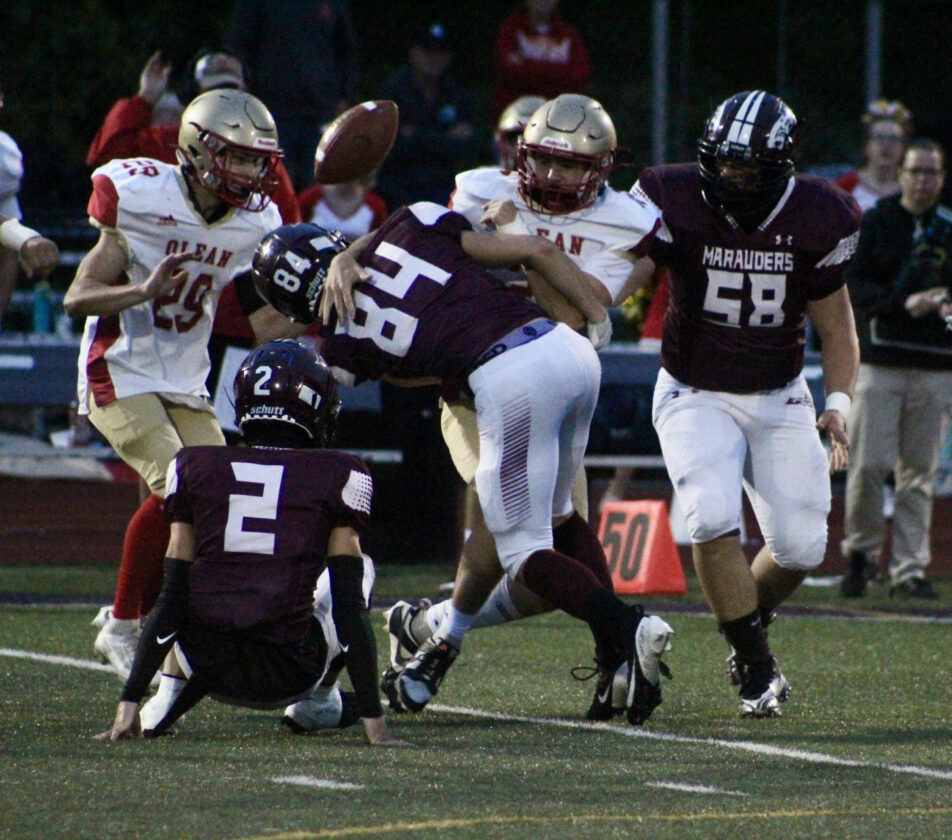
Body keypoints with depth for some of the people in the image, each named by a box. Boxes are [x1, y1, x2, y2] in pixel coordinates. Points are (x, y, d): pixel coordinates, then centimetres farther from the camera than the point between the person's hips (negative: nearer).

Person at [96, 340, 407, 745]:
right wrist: (373, 719, 3)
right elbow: (349, 609, 0)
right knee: (357, 568, 26)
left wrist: (129, 704, 7)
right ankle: (317, 703, 18)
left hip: (207, 667, 1)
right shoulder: (339, 477, 2)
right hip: (291, 676, -1)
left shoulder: (195, 468, 6)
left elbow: (171, 601, 5)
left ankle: (170, 694, 13)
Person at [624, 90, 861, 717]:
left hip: (780, 399, 2)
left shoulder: (815, 221, -11)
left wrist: (839, 402, -14)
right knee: (713, 518, -25)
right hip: (696, 396, -2)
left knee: (800, 547, -5)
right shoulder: (675, 203, -16)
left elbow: (837, 330, -1)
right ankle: (757, 667, -9)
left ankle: (748, 618, 30)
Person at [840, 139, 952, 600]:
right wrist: (904, 303, -18)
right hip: (880, 358, -2)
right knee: (868, 463, -9)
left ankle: (910, 569, 6)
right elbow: (853, 285, -3)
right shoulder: (873, 223, 5)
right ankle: (860, 552, 11)